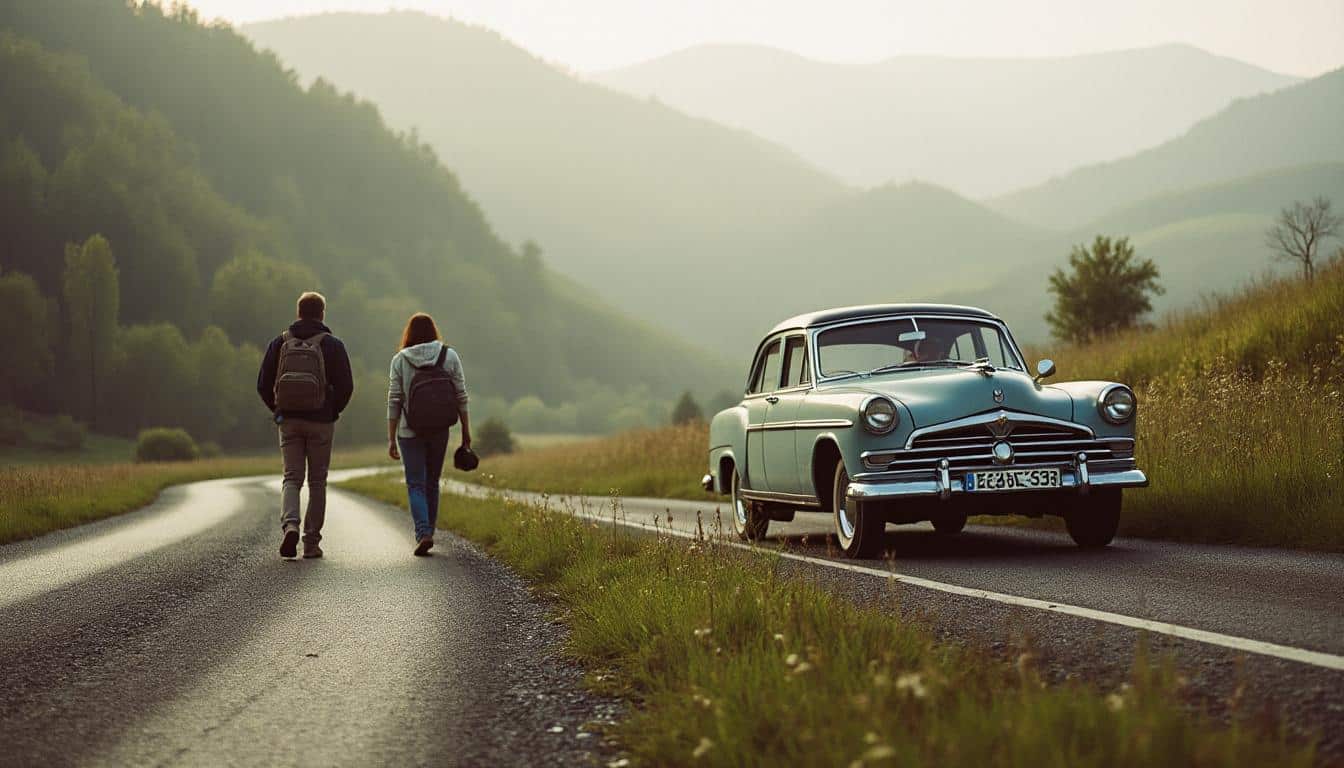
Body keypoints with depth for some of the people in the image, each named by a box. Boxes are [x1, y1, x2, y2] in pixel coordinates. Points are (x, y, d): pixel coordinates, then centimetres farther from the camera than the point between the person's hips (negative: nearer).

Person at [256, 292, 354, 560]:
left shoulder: (280, 343, 3)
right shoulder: (332, 345, -4)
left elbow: (263, 384, 1)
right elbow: (346, 386, -9)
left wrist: (278, 410, 14)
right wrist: (334, 411, 7)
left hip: (289, 421, 2)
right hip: (321, 422, -1)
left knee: (292, 478, 6)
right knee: (317, 482, 8)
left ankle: (289, 525, -20)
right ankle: (311, 543, 8)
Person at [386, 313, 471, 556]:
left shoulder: (400, 360, -3)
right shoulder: (449, 356, 1)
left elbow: (394, 401, -4)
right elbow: (461, 397, 0)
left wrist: (391, 438, 0)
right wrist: (466, 431, 7)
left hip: (410, 432, -2)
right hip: (440, 431, 2)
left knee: (416, 485, 1)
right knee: (432, 483, 16)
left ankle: (423, 533, -16)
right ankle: (428, 533, 21)